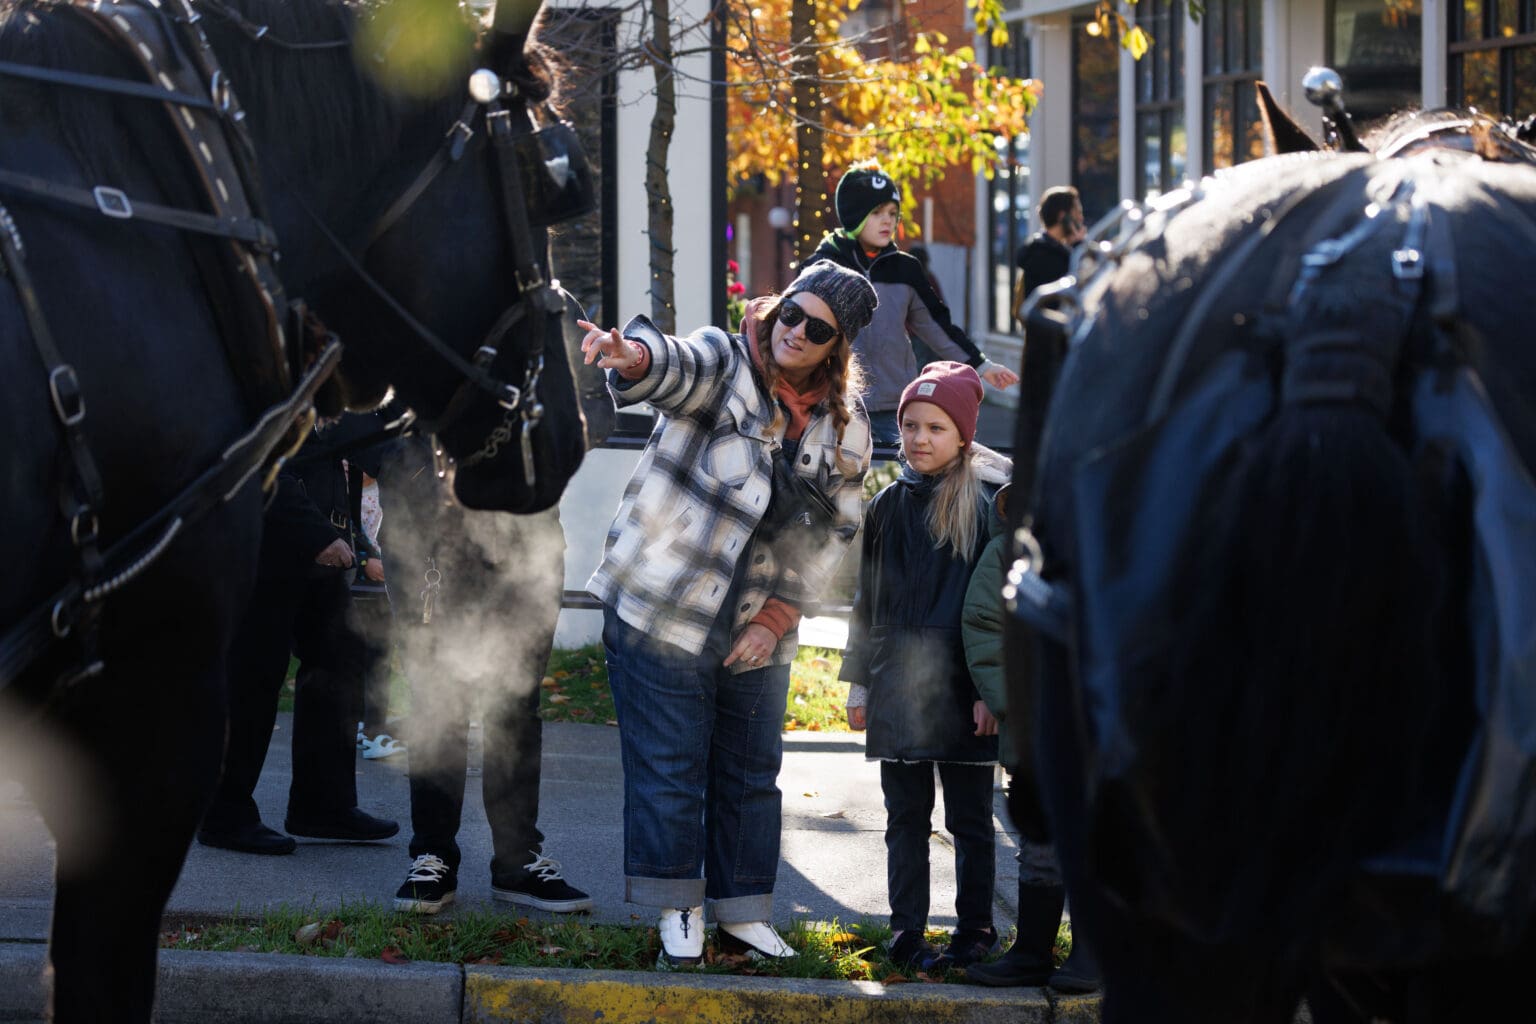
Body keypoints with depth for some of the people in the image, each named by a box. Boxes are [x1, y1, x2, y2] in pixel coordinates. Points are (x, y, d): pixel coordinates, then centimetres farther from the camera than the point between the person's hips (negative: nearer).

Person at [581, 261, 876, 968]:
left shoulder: (845, 430, 5)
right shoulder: (723, 365, -8)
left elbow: (832, 534, 8)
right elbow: (672, 365, -31)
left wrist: (778, 617, -2)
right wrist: (630, 355, -56)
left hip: (757, 632, 4)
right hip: (662, 609, -4)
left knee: (751, 774, 12)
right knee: (668, 765, -2)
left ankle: (744, 913, 24)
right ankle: (677, 913, 10)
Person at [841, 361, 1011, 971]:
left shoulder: (988, 502, -3)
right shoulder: (889, 505, 10)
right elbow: (867, 600, 16)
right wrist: (859, 684, 13)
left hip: (963, 688, -4)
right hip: (897, 687, 4)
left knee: (970, 820, 5)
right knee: (906, 817, 8)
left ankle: (975, 931, 15)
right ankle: (907, 933, 14)